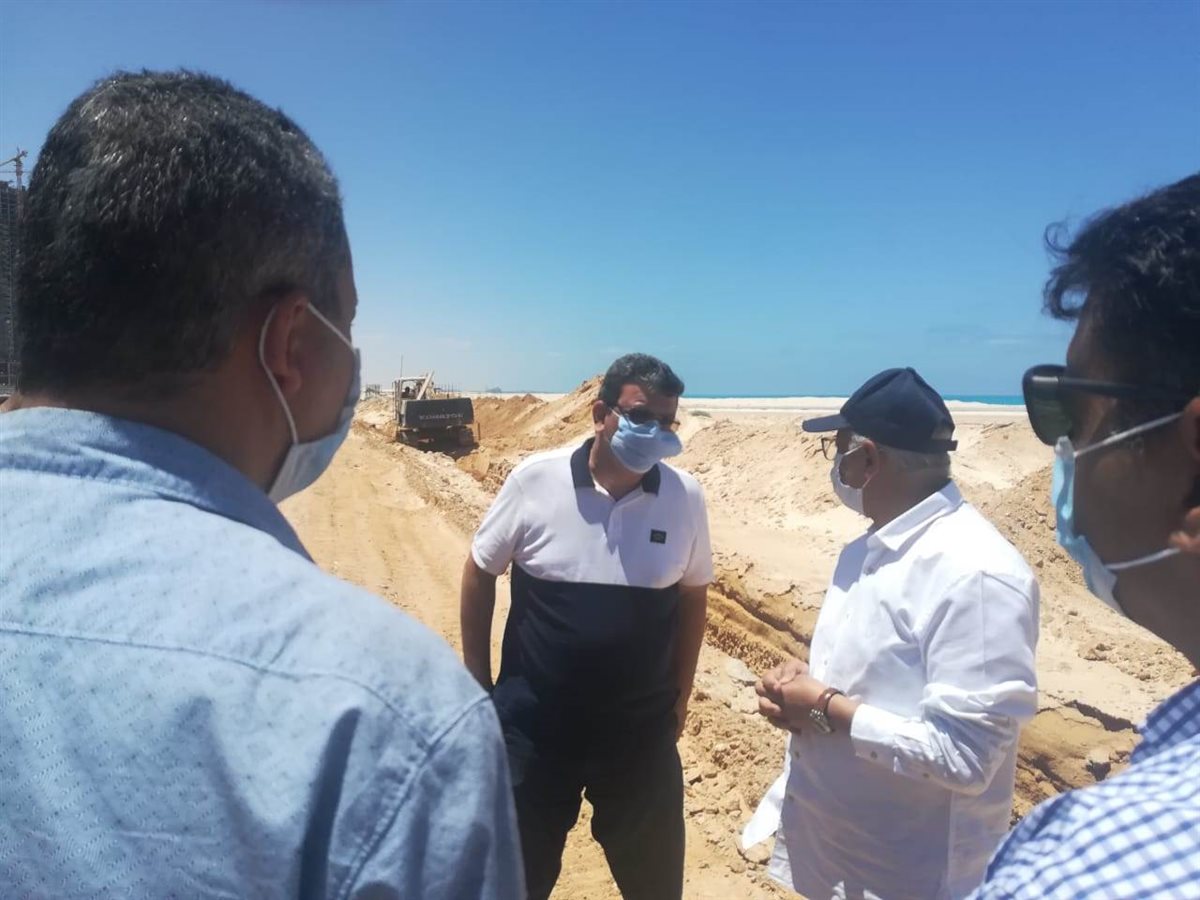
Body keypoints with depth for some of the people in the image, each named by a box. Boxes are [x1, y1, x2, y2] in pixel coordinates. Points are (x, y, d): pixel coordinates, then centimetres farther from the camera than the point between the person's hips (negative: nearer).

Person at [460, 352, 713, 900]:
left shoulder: (685, 497, -8)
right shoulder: (535, 480, -13)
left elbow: (692, 596, 6)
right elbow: (479, 572, -1)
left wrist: (680, 699, 9)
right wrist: (479, 684, 2)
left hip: (640, 729, 2)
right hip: (532, 723, -1)